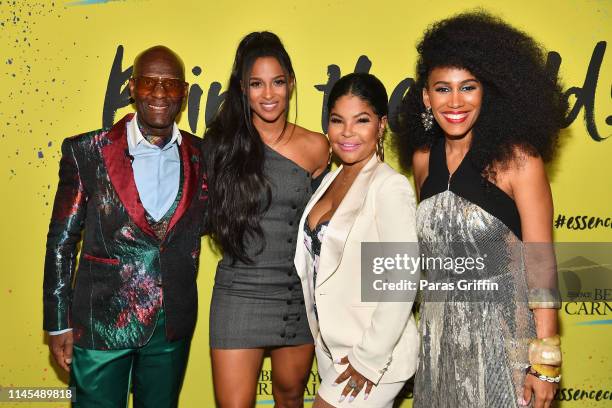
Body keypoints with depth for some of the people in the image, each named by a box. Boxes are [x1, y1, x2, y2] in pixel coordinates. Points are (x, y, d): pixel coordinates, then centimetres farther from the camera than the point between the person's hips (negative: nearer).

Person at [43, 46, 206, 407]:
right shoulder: (86, 152, -8)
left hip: (174, 325, 3)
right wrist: (59, 323, -3)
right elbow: (61, 241, -3)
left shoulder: (202, 156, -1)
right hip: (101, 323, -2)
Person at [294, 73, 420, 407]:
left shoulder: (390, 187, -18)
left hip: (374, 356, -7)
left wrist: (370, 359, -17)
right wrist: (319, 336, 9)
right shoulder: (331, 180, 5)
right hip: (329, 347, 7)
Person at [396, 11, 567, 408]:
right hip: (440, 332, 5)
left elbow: (541, 263, -13)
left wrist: (545, 361, -15)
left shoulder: (516, 157, -13)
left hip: (503, 327, -4)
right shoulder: (423, 158, 1)